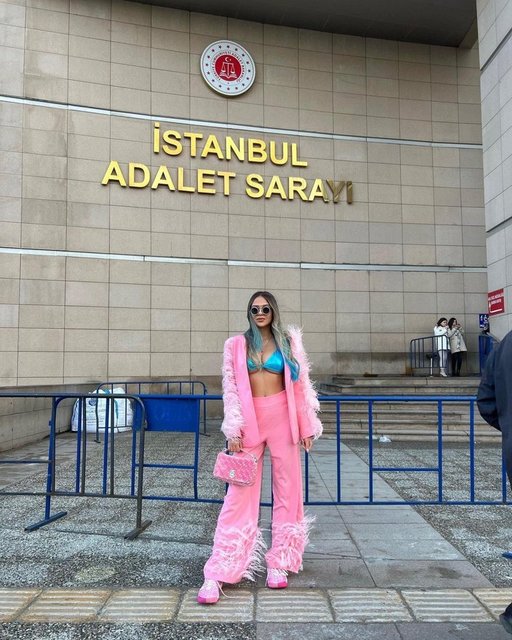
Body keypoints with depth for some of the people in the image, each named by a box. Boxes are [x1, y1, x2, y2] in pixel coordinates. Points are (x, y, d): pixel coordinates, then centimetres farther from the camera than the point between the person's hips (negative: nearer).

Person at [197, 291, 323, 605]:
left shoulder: (289, 341, 6)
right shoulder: (236, 345, 5)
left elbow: (301, 385, 6)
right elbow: (230, 389, 2)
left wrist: (307, 426, 3)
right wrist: (233, 432, -5)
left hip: (282, 419, 1)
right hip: (250, 421, -1)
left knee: (287, 490, 5)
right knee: (240, 495, -3)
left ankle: (279, 563, 21)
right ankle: (217, 574, 3)